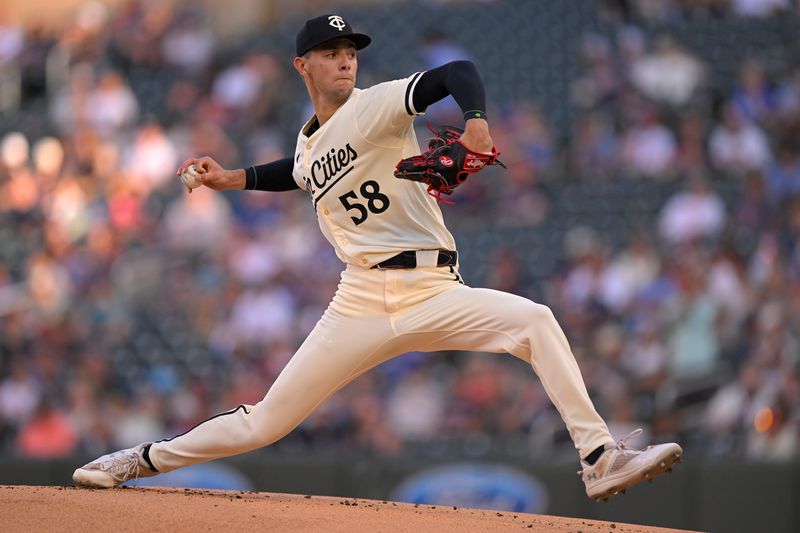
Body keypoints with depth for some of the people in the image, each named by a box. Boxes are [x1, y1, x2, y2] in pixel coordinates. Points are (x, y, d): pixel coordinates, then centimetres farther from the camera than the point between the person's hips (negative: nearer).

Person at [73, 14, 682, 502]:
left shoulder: (377, 106, -4)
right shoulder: (308, 146, 14)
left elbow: (457, 72, -19)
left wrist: (476, 119, -39)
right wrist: (231, 179, 26)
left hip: (434, 295, -3)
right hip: (362, 302, 3)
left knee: (535, 320, -28)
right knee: (265, 422, 1)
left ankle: (600, 459, -28)